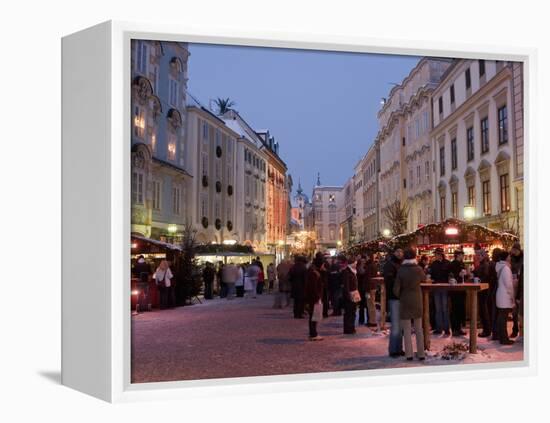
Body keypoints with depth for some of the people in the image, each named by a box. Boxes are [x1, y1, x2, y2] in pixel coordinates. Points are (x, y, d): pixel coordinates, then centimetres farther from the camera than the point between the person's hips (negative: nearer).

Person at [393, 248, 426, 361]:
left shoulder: (401, 270, -12)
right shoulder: (418, 269, -8)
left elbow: (396, 289, -11)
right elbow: (424, 278, 15)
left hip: (405, 301, -2)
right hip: (417, 301, 2)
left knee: (407, 329, 5)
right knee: (419, 329, 13)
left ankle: (409, 354, 5)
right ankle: (421, 353, 17)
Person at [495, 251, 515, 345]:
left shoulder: (500, 267, 11)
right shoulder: (506, 268, -15)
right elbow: (508, 284, -16)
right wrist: (512, 297, -10)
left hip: (500, 295, 9)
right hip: (505, 297, -9)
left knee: (500, 317, 14)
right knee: (504, 318, -5)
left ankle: (501, 336, 21)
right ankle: (504, 339, -1)